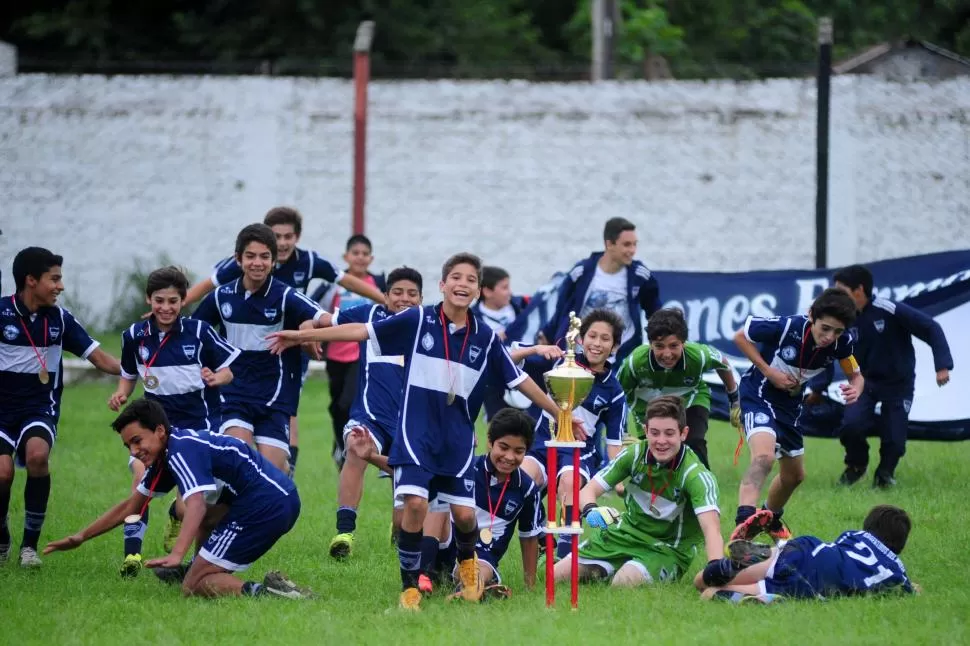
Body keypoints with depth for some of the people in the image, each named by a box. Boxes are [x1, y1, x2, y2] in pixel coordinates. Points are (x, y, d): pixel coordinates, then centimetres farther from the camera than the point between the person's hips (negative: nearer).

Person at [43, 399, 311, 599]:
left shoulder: (182, 450, -12)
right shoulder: (166, 455, 18)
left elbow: (196, 505, -29)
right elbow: (131, 506, 29)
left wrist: (177, 555, -42)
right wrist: (81, 537, 27)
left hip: (265, 507, -10)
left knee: (193, 587, -9)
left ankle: (261, 591, -27)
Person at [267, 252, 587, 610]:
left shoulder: (485, 337, 1)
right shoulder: (418, 321, -5)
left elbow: (519, 379, 11)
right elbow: (362, 331, -5)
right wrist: (303, 335, -9)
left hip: (458, 439, 2)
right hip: (416, 434, -2)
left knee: (464, 513, -3)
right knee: (415, 503, -18)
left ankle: (468, 565, 32)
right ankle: (410, 586, -2)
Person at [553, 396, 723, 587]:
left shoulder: (696, 475, -25)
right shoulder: (635, 454, -11)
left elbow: (711, 529, -38)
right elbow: (588, 491, -8)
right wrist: (590, 510, -34)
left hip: (667, 549, -4)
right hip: (627, 533, 4)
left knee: (623, 583, -33)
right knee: (555, 576, -5)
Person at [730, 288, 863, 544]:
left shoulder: (841, 343, -16)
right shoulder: (786, 327, -29)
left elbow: (855, 375, 2)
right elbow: (741, 337, -14)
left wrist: (855, 389, -23)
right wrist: (770, 373, -22)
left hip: (790, 403, 6)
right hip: (759, 394, -6)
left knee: (794, 475, 19)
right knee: (764, 456, -34)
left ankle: (771, 520, 48)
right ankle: (744, 521, -46)